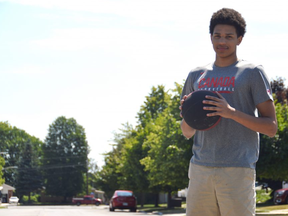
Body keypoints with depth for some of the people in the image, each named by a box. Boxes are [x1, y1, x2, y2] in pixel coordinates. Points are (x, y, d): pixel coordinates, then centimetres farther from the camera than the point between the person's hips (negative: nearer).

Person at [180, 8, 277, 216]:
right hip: (200, 168, 4)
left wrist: (232, 113, -15)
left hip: (237, 170, -4)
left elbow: (271, 127, -1)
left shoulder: (252, 73, 5)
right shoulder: (197, 76, 18)